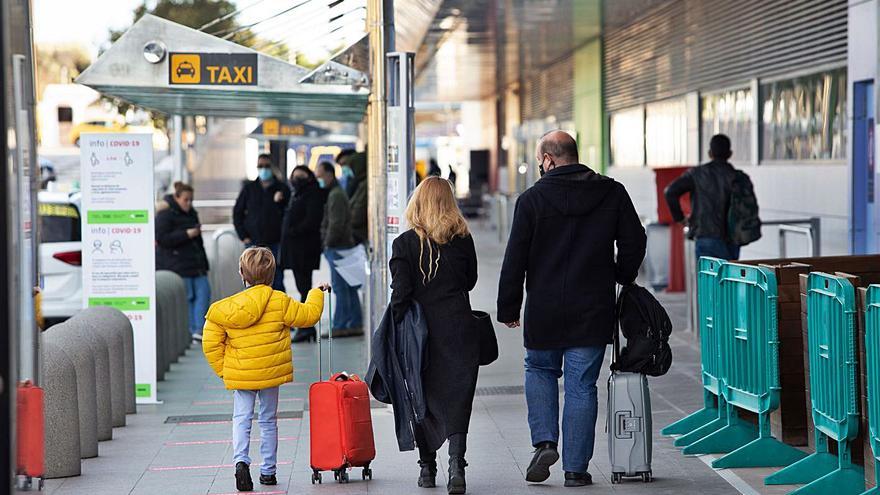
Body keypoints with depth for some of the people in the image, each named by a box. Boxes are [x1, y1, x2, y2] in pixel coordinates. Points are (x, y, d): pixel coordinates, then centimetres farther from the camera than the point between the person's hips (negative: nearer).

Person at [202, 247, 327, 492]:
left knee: (241, 419, 6)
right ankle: (268, 471, 17)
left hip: (239, 375, 0)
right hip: (270, 372, 0)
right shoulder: (280, 302, -9)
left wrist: (223, 371, 9)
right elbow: (308, 315, 3)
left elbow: (211, 344, -3)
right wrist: (317, 293, 21)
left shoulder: (225, 309, -5)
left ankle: (240, 460, -18)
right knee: (268, 421, 12)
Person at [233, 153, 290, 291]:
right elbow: (237, 213, 12)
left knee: (277, 283, 0)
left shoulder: (282, 188, 3)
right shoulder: (249, 188, 8)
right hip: (253, 243, 1)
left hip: (275, 244, -1)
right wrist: (243, 236, 3)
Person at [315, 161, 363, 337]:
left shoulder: (336, 195, -13)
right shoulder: (334, 193, 20)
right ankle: (356, 324, 13)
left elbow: (336, 223, -19)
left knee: (340, 287, -8)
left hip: (336, 248, -10)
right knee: (349, 287, 10)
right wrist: (327, 243, 17)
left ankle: (340, 326, -8)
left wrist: (328, 242, -13)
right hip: (343, 246, 10)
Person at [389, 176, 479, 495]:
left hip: (421, 332, 0)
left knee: (423, 398, 12)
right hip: (458, 330, 1)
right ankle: (456, 463, -17)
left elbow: (400, 293, -8)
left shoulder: (405, 243, -6)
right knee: (456, 397, 0)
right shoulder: (463, 239, 0)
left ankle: (427, 468, 20)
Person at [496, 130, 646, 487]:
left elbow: (515, 260, -5)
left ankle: (544, 441, 4)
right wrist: (622, 277, 21)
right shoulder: (612, 193, 0)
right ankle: (575, 468, 7)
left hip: (544, 310, -1)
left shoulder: (532, 199, -6)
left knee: (539, 370, 21)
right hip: (593, 310, 1)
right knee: (581, 385, 6)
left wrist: (508, 308, 3)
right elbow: (634, 241, 3)